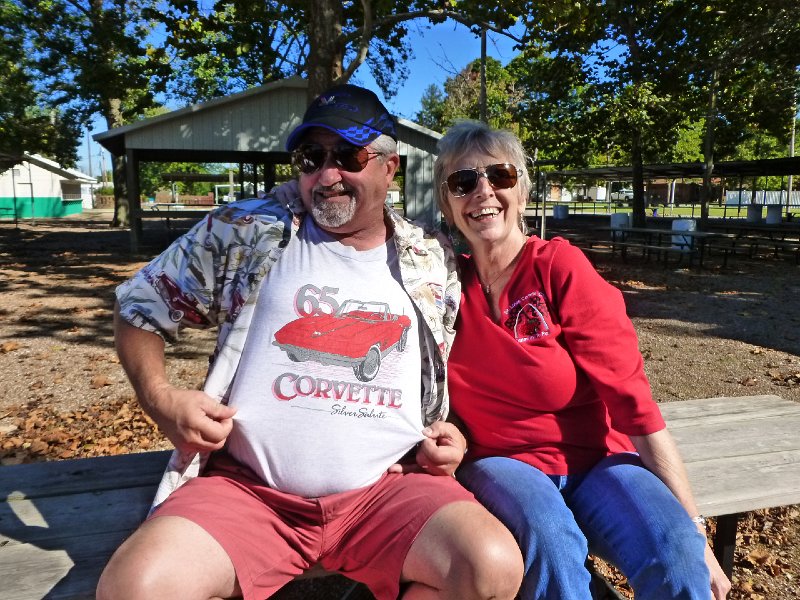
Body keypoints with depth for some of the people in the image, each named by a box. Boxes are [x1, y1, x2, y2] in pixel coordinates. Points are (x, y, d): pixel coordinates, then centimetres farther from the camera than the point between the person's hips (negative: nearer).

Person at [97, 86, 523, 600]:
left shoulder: (435, 264, 8)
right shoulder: (248, 231, 2)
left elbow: (452, 377, 22)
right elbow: (140, 306, 12)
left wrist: (449, 436, 2)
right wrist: (161, 399, -3)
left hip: (387, 488, 2)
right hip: (247, 488, 0)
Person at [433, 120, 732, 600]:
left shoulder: (561, 267, -8)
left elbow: (632, 399, -11)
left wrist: (693, 531, -12)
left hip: (594, 459, 0)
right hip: (499, 462, 1)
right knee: (551, 541, -31)